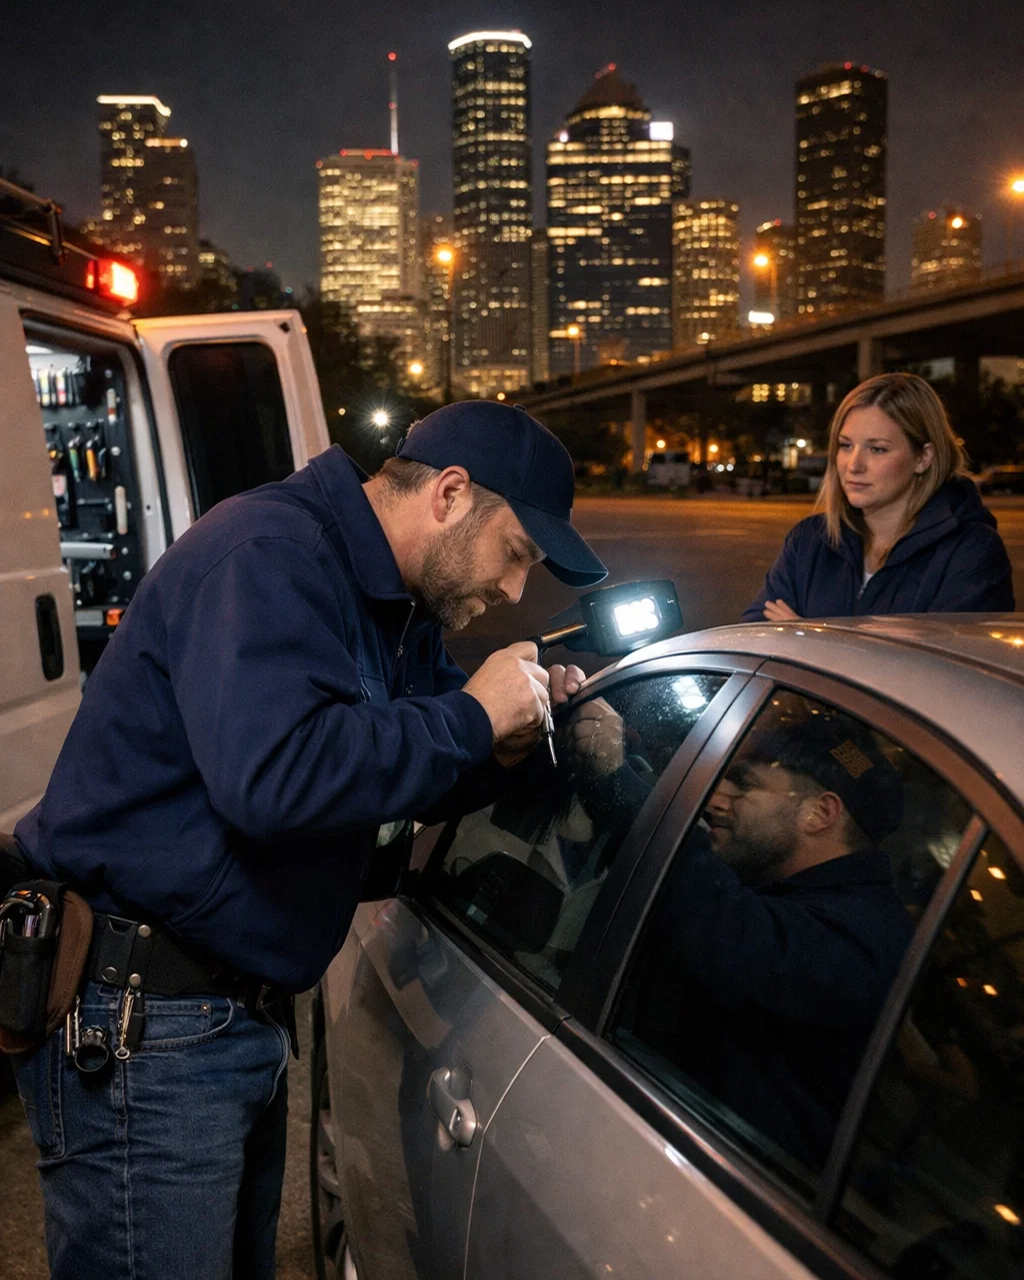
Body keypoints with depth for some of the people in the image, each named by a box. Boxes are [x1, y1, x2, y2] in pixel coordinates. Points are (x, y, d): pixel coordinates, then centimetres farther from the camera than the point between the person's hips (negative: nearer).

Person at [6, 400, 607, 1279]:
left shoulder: (398, 607, 10)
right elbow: (273, 775, -35)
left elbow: (409, 777, 16)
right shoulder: (270, 557, -21)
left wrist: (511, 736, -4)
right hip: (141, 1020, -10)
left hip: (243, 1004, 10)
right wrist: (472, 717, -24)